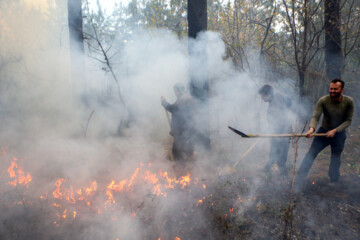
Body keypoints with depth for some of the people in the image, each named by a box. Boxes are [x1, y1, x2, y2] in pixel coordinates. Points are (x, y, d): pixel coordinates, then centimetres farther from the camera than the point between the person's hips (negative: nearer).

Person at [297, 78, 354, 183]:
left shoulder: (349, 102, -13)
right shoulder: (323, 101, -17)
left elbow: (348, 120, -10)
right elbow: (315, 117, -23)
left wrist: (335, 130, -22)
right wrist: (312, 128, -42)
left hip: (339, 133, 1)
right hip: (323, 131, -1)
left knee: (336, 158, 11)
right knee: (311, 153, -7)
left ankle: (334, 181, 27)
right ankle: (299, 179, -5)